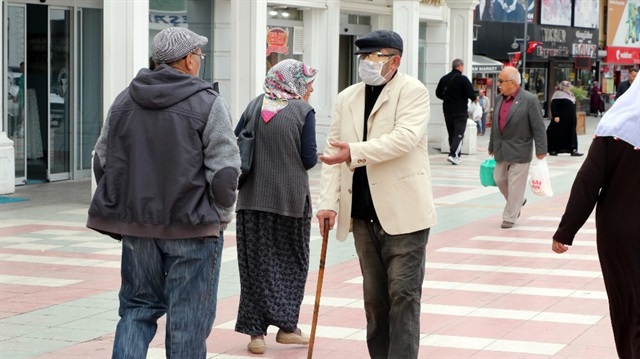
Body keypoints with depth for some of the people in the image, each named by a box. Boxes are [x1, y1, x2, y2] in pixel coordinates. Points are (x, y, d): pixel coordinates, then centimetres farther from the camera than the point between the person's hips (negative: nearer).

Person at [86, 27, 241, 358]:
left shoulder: (124, 101, 7)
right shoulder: (208, 104, -9)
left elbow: (102, 161, 10)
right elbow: (224, 171, -14)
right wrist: (220, 215, 2)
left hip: (136, 225, 5)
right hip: (192, 226, -4)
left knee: (138, 306, 16)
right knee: (187, 318, 5)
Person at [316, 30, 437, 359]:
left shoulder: (412, 92, -4)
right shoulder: (347, 98, 12)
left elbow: (405, 137, -21)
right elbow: (333, 151, 8)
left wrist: (354, 152, -28)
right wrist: (329, 202, -2)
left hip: (403, 212, -5)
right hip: (363, 214, 6)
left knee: (403, 293, -4)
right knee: (374, 295, 12)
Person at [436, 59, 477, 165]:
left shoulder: (444, 79, 4)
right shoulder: (463, 79, -13)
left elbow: (438, 94, 10)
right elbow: (471, 94, -16)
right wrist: (474, 99, 5)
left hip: (447, 110, 5)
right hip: (460, 111, -5)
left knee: (451, 133, 13)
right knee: (459, 133, -4)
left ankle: (456, 155, 17)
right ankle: (453, 154, -19)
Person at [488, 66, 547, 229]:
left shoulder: (529, 100, -12)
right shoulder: (499, 99, 7)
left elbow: (538, 127, -12)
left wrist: (541, 150, -13)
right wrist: (492, 147, 17)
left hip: (519, 151, -7)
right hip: (501, 151, 7)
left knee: (515, 185, -1)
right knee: (500, 179, 13)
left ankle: (509, 217, 8)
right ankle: (518, 202, 37)